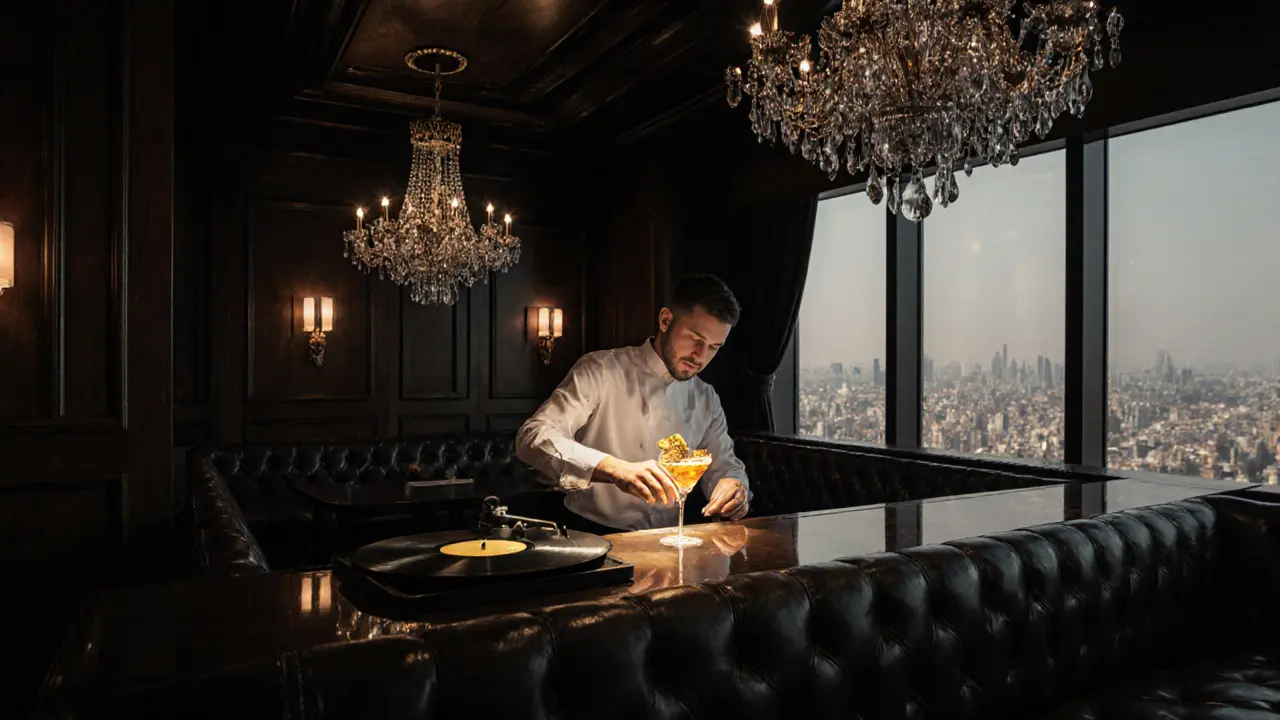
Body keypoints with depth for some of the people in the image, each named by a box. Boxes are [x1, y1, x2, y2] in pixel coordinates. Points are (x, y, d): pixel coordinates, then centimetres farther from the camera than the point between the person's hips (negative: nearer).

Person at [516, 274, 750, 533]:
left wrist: (733, 484, -6)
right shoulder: (600, 371, -7)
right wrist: (615, 469, -32)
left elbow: (723, 463, 19)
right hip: (593, 538, -5)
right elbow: (532, 436, -17)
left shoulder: (706, 399, 11)